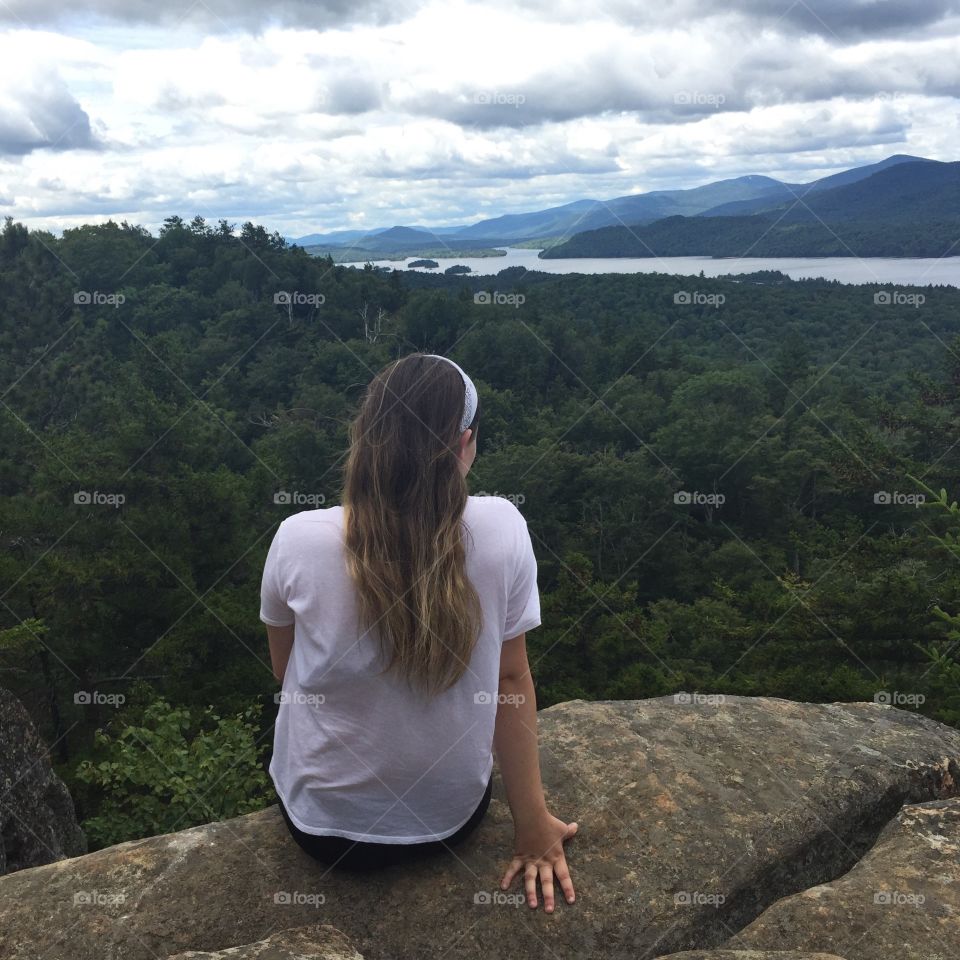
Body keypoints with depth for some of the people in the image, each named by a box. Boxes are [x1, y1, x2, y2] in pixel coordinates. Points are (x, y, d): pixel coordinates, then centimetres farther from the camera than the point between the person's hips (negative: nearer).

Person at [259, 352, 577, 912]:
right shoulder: (502, 529, -22)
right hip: (455, 819, 1)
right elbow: (512, 680, -12)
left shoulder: (298, 540, -21)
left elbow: (284, 671, -4)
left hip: (324, 827, 0)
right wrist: (534, 823, -1)